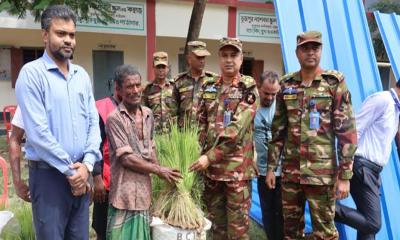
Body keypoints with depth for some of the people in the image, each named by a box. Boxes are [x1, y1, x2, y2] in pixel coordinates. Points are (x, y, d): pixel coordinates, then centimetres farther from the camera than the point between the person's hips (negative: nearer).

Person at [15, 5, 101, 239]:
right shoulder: (32, 73, -9)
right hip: (48, 174, -5)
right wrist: (70, 170, -11)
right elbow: (38, 132, -15)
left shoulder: (82, 75, 9)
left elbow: (94, 122, 7)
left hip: (81, 174, 5)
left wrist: (87, 164, -6)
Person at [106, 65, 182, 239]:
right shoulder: (114, 118, -15)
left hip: (145, 190, 6)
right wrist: (159, 171, -11)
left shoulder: (148, 114, 7)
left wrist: (163, 173, 4)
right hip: (125, 192, -6)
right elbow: (126, 159, -17)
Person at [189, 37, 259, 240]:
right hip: (210, 165, 5)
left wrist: (210, 156, -21)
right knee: (216, 222, 16)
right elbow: (201, 124, 11)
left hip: (237, 167, -5)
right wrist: (199, 154, 1)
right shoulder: (208, 87, 9)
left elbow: (236, 130, -18)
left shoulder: (248, 90, -7)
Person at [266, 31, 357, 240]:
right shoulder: (286, 85, 5)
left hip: (323, 173, -3)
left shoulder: (335, 83, -4)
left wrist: (345, 175, -11)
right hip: (290, 171, 4)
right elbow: (278, 130, 9)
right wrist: (271, 167, 7)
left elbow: (347, 131, -7)